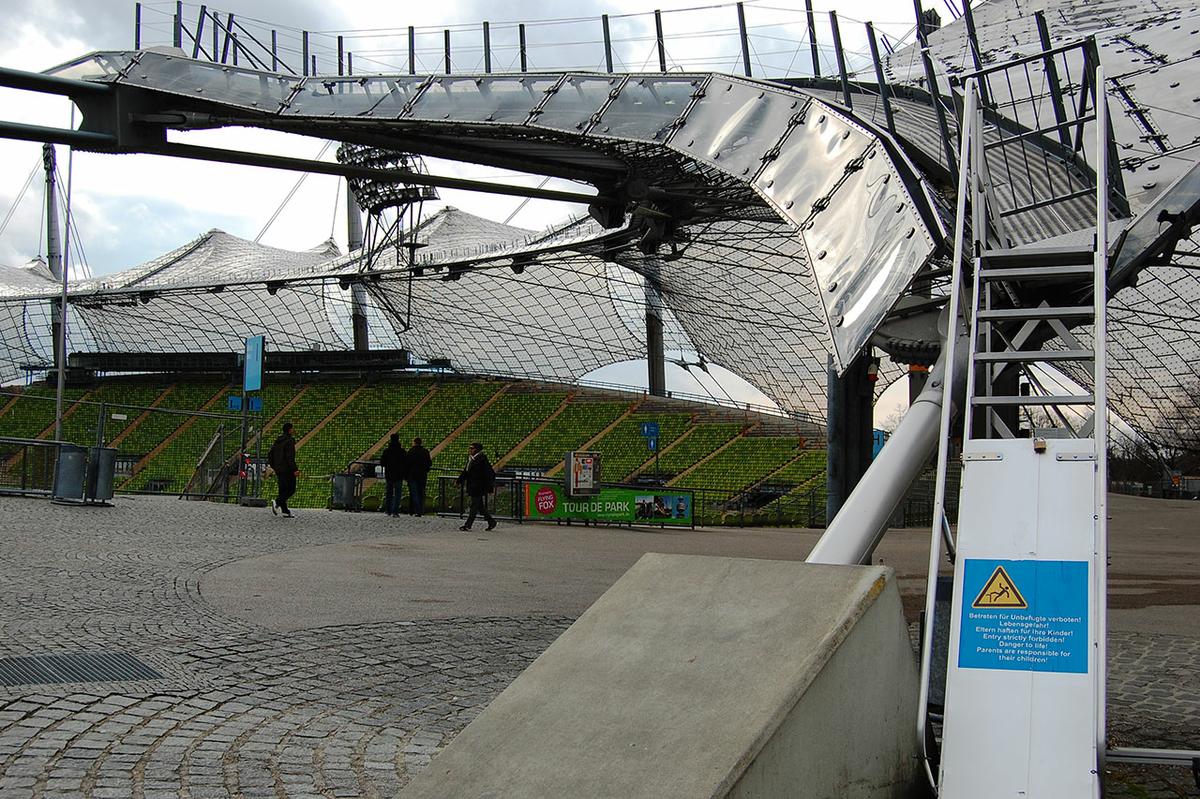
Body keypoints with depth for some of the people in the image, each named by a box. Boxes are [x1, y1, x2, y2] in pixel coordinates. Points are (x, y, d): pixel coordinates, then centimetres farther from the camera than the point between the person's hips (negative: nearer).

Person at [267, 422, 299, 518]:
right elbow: (290, 457, -20)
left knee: (283, 490, 11)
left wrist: (274, 466, 22)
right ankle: (277, 502, -21)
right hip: (287, 469, -8)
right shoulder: (289, 441, -12)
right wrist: (295, 470, -20)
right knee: (291, 489, -3)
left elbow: (270, 454, 16)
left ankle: (285, 511, 10)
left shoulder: (277, 441, 13)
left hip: (278, 470, 8)